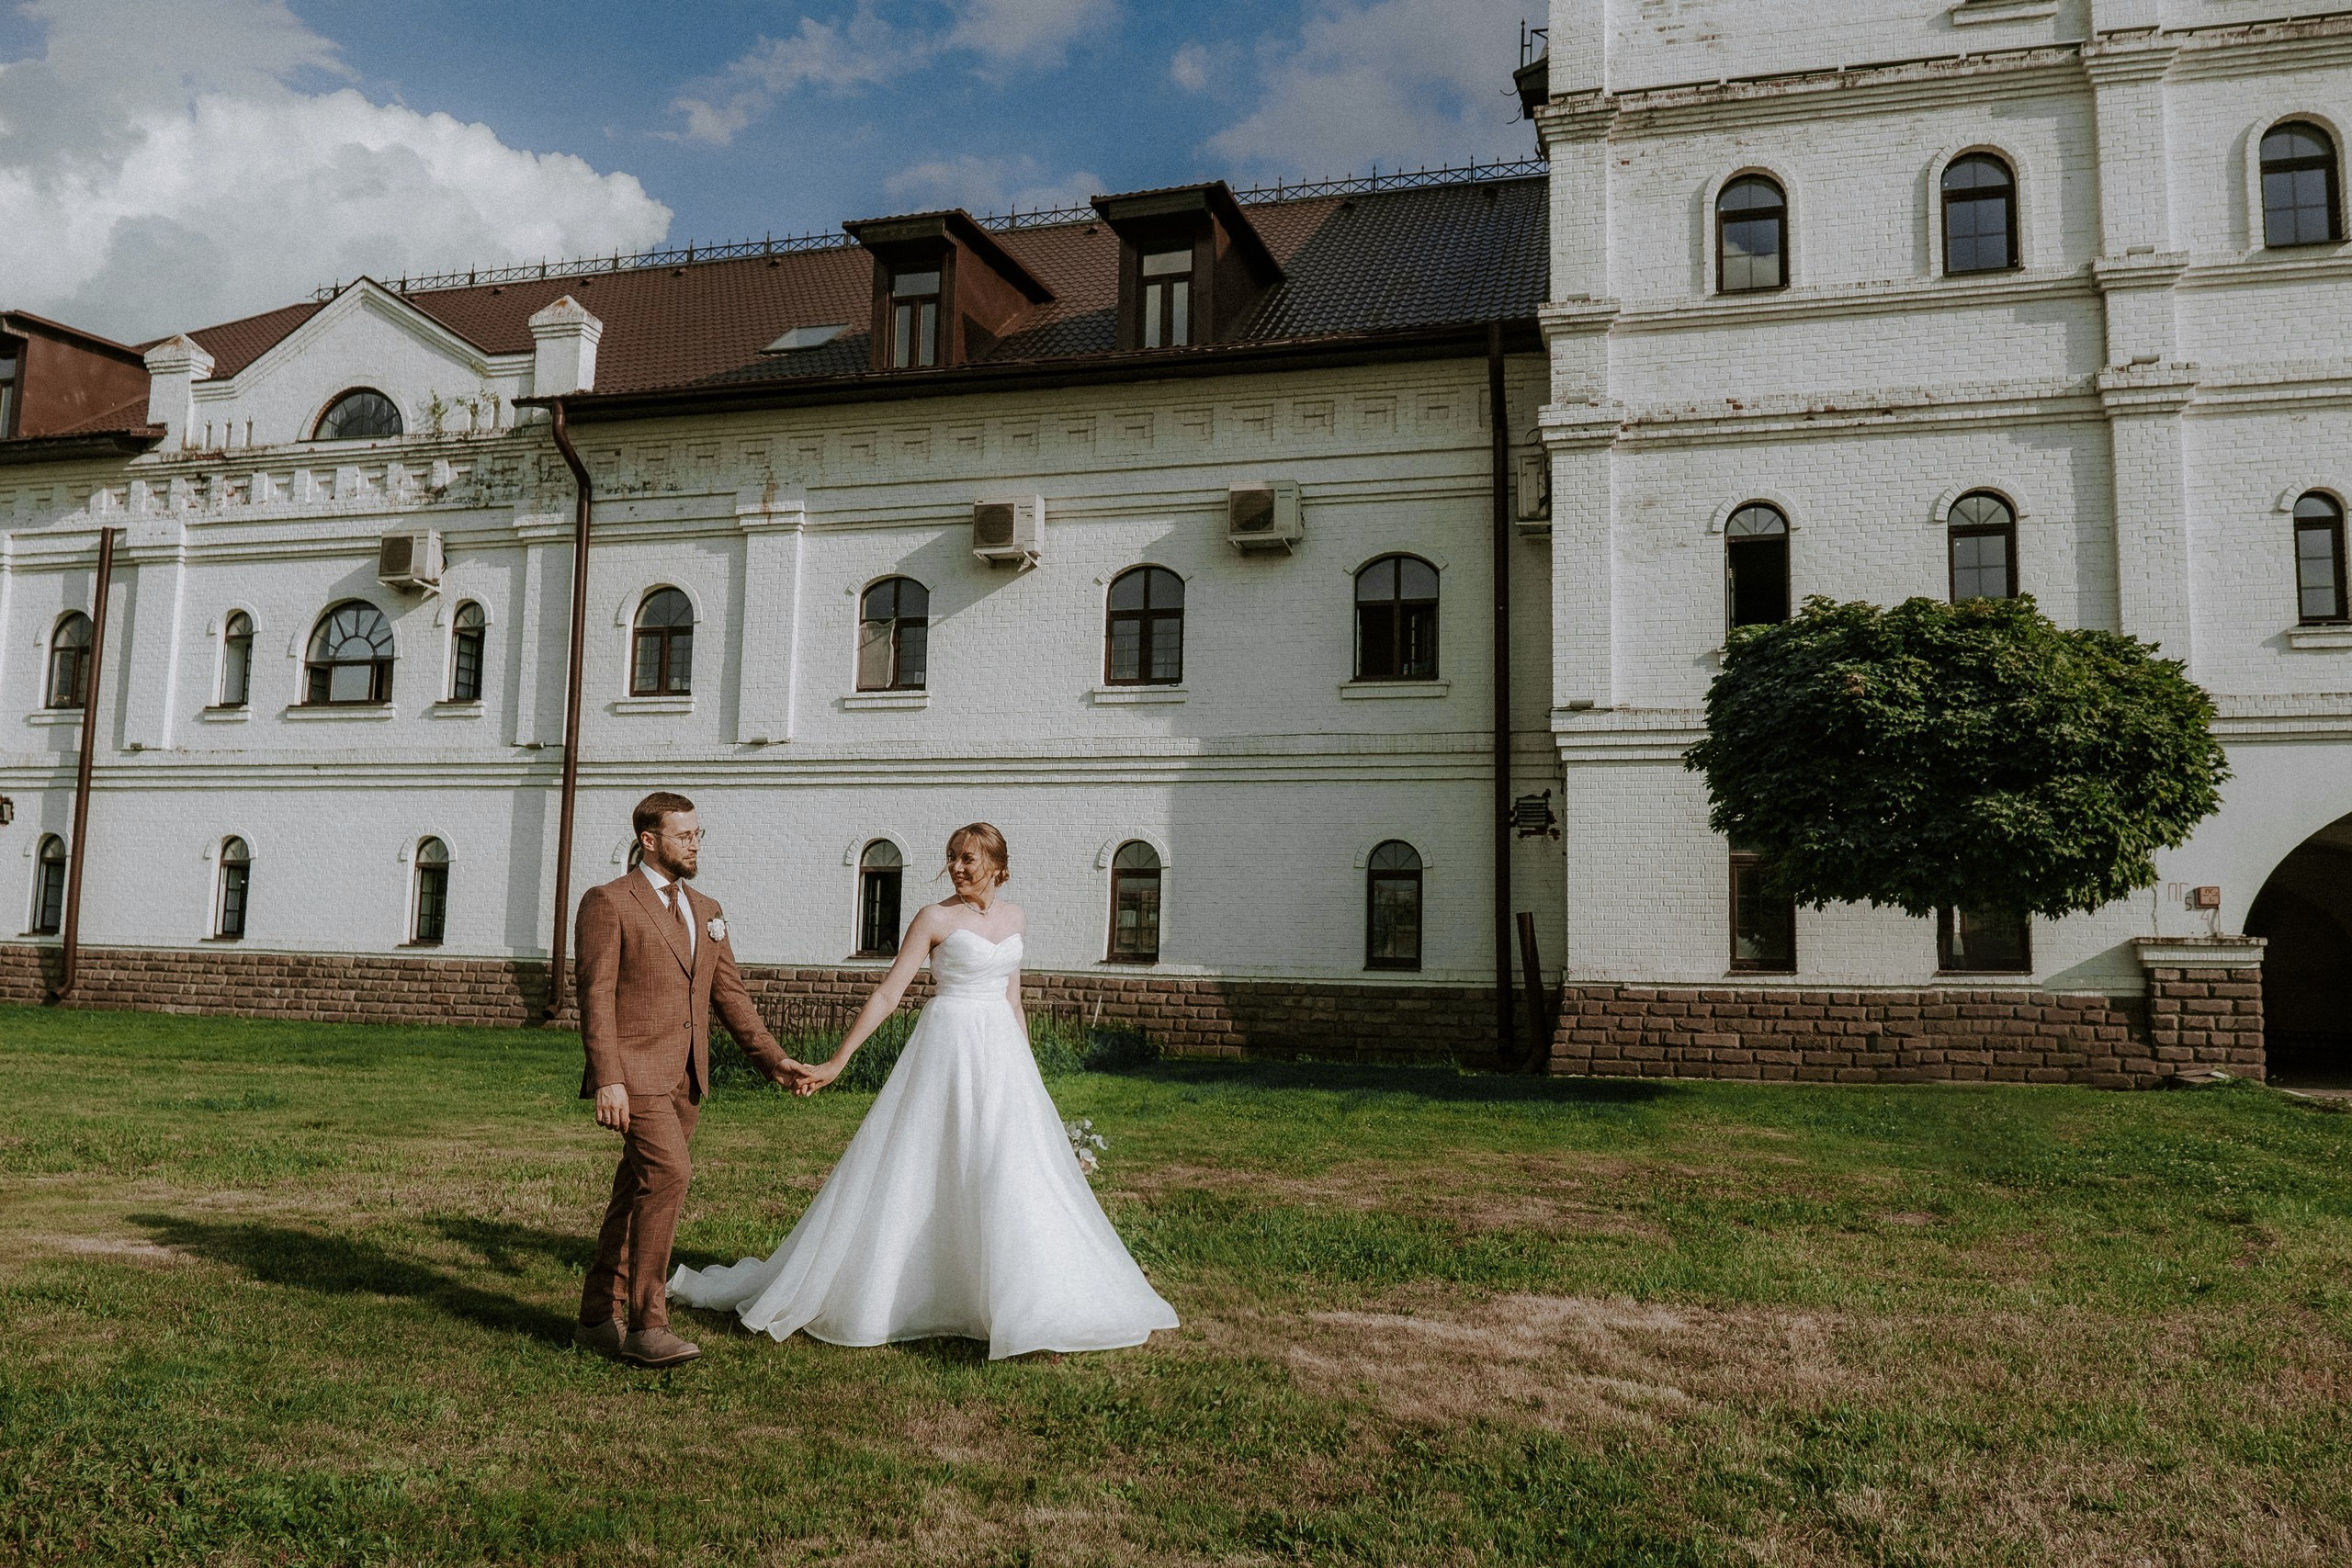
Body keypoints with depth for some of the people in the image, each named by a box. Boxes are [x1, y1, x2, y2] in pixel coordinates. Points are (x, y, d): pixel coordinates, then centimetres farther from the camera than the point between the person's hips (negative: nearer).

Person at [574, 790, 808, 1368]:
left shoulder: (706, 910, 16)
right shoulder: (608, 902, -4)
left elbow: (729, 995, 18)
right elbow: (595, 997, -11)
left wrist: (773, 1059, 9)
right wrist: (607, 1080, -19)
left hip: (684, 1080, 7)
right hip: (634, 1074, -7)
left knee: (638, 1192, 11)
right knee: (668, 1175, -20)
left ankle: (600, 1317, 22)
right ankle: (646, 1325, -14)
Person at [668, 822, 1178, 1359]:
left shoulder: (1013, 917, 10)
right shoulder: (935, 918, -6)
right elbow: (887, 994, -8)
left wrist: (1026, 1070, 18)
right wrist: (835, 1063, -12)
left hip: (1001, 1053, 5)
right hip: (948, 1050, -5)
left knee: (1013, 1174, 4)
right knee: (915, 1170, -2)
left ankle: (1017, 1301, 16)